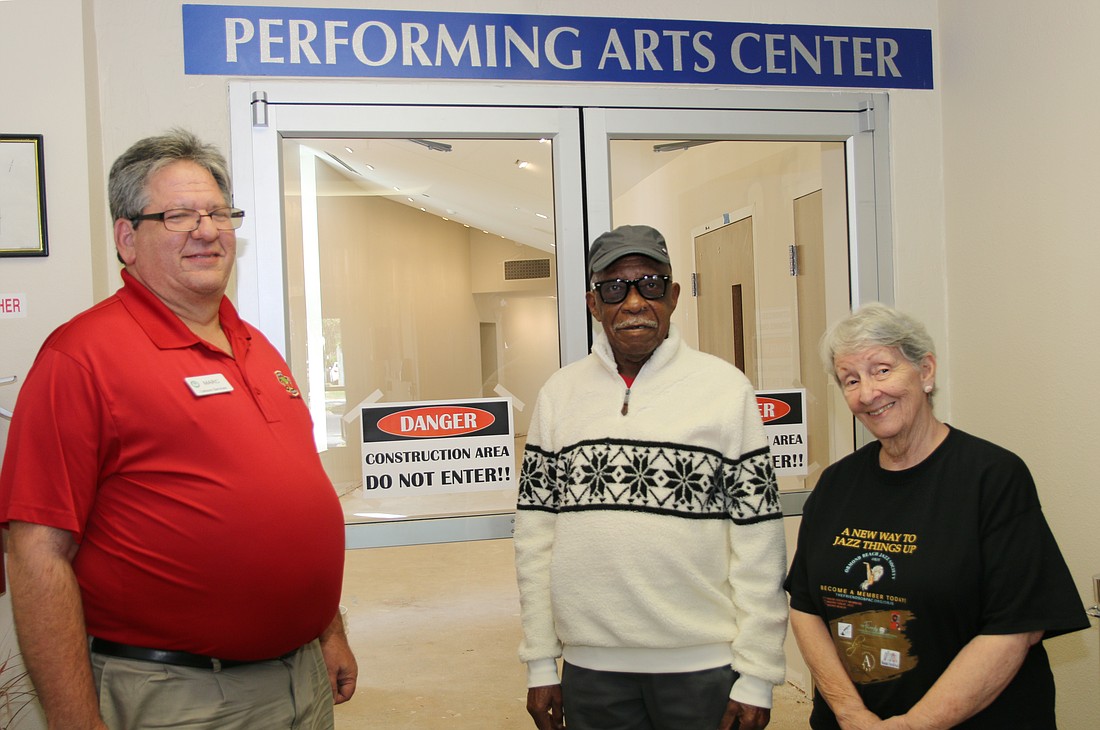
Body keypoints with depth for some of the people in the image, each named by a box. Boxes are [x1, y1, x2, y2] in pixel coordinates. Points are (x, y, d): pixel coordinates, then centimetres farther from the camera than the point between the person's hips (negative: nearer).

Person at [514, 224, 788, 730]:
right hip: (591, 668, 2)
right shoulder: (560, 393, 3)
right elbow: (535, 531, 4)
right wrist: (540, 664, 3)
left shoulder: (726, 387, -4)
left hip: (706, 667, -2)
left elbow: (758, 535, -5)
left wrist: (757, 676, -6)